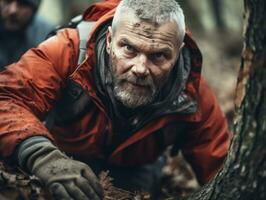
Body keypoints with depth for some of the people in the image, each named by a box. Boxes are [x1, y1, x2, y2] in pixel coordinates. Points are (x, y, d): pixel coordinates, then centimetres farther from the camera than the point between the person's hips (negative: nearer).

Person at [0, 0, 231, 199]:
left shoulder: (193, 95, -27)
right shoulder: (71, 51, -35)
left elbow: (219, 170, -23)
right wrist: (42, 156, -62)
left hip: (135, 172, 2)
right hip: (63, 152, -1)